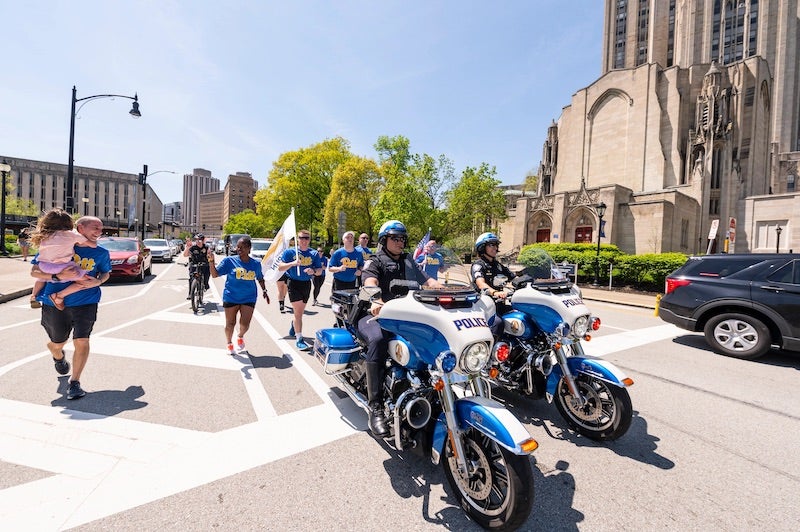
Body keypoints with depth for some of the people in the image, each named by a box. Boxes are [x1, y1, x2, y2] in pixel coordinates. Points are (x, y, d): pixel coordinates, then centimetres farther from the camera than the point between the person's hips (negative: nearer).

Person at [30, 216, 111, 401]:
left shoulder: (101, 253, -1)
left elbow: (106, 272, 16)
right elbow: (34, 271, -5)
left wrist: (97, 281, -6)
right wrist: (58, 276, -24)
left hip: (85, 303, 0)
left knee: (81, 341, -12)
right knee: (57, 343, 18)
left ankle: (75, 383, 1)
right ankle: (59, 357, 55)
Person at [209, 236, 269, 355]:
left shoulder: (256, 263, 2)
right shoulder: (229, 260, -5)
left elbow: (260, 278, 17)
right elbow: (215, 274, -7)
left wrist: (264, 291, 16)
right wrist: (211, 261, -20)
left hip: (249, 298, 1)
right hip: (231, 297, -1)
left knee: (245, 324, -5)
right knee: (230, 324, 10)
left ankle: (240, 337, 30)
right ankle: (229, 344, 36)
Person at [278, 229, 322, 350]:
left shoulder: (314, 253, 5)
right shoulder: (290, 252, -2)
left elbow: (320, 270, 5)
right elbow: (280, 268, -5)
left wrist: (314, 271, -18)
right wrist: (293, 263, -22)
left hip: (307, 284, 4)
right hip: (294, 283, -4)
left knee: (300, 311, 17)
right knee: (298, 312, -10)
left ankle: (293, 327, 47)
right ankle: (299, 339, -5)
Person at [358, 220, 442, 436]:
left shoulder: (408, 261, 23)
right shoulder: (374, 261, 6)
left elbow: (428, 280, 11)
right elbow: (370, 283, -16)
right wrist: (376, 301, -40)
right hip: (376, 314, -5)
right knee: (379, 340, -36)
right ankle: (376, 408, -29)